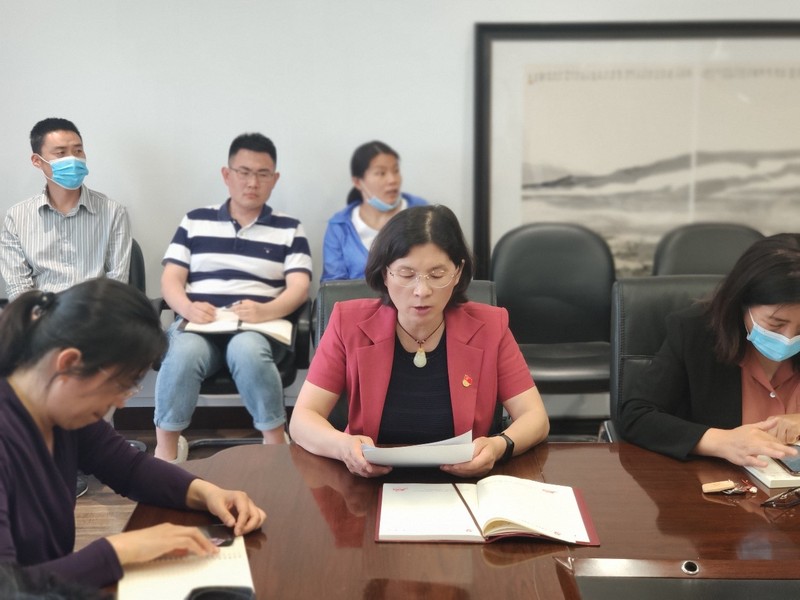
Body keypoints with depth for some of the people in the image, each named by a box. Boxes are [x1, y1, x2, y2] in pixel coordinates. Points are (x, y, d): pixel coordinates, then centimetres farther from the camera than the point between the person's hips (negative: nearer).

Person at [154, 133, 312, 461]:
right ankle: (165, 449, -19)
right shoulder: (195, 221, 17)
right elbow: (171, 280, 10)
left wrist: (265, 311, -21)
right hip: (199, 325, 1)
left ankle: (276, 443, -21)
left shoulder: (289, 230, 14)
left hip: (259, 328, -1)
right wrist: (188, 309, -14)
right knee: (185, 352, -35)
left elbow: (299, 288, 1)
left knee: (246, 349, -38)